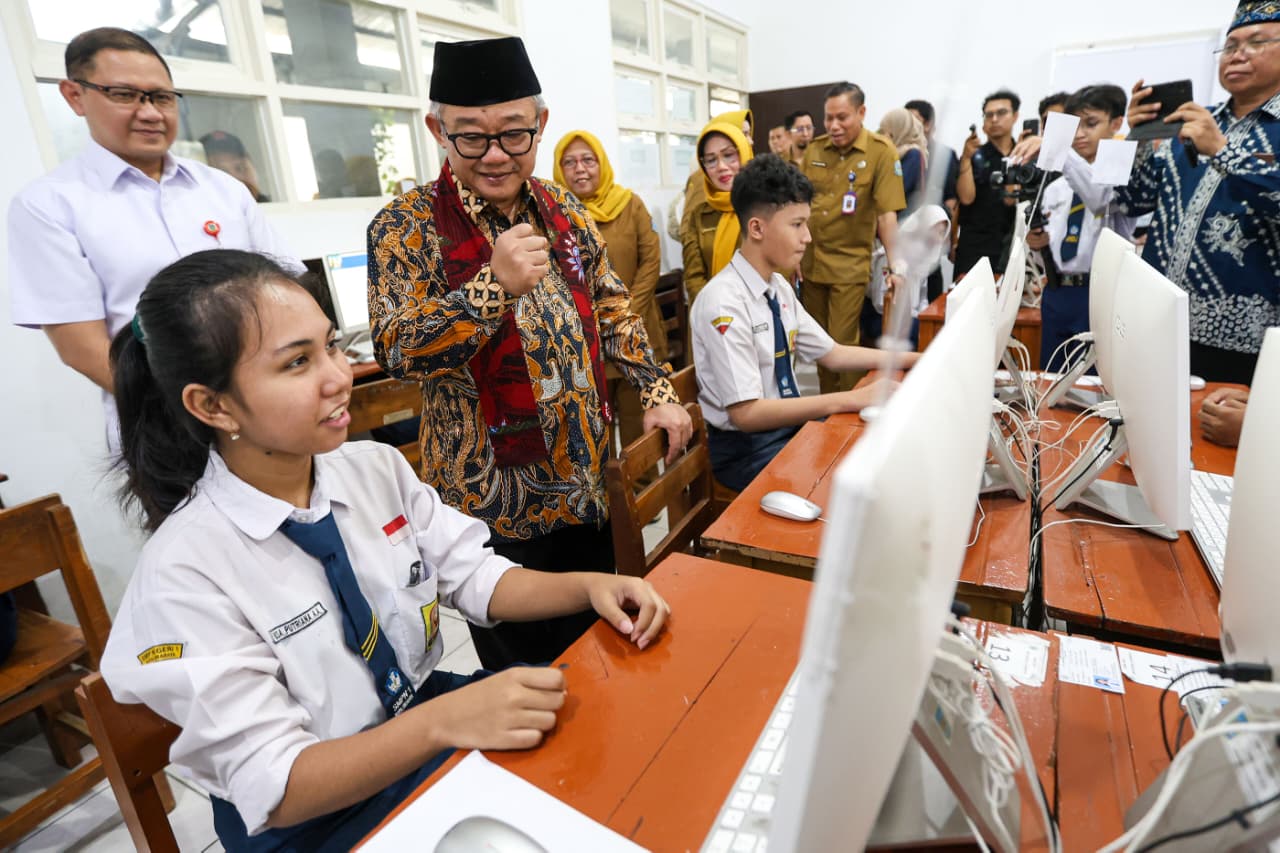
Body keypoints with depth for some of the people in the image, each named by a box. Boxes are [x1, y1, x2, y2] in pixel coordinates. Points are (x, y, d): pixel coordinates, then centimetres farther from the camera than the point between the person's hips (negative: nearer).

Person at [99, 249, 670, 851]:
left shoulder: (377, 468, -7)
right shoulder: (184, 574, -22)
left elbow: (476, 577, -1)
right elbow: (272, 788, -21)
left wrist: (587, 586, -18)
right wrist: (446, 721, -36)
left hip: (428, 716, 5)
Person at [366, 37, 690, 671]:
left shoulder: (566, 213, 5)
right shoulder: (407, 226, -10)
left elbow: (612, 311, 11)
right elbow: (395, 349, -19)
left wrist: (657, 390, 2)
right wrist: (494, 284, -32)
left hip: (585, 473, 6)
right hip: (494, 495, -5)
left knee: (600, 645, 23)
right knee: (520, 667, 13)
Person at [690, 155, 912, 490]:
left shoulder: (779, 287, 3)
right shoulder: (724, 303, -23)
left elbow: (831, 354, 10)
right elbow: (746, 413, -27)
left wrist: (916, 360, 3)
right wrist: (852, 399, -29)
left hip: (788, 425, 8)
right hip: (745, 448, -8)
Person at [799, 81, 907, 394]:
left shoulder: (881, 151, -9)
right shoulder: (814, 149, 4)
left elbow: (886, 214, -13)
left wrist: (894, 266, -15)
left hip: (850, 265, -5)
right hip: (810, 261, 5)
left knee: (843, 345, -2)